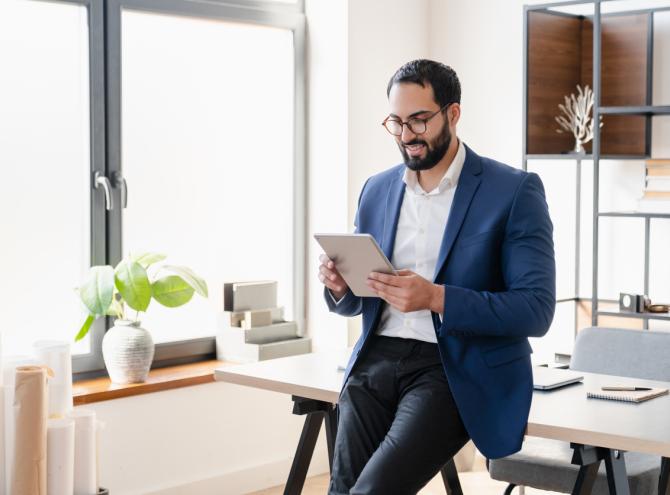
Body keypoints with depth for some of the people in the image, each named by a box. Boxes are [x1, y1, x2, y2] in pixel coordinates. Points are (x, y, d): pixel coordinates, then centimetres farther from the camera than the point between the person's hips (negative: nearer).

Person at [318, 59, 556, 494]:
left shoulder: (514, 191, -4)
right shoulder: (377, 190, 13)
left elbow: (537, 310, -11)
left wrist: (436, 298, -23)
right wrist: (341, 285, -5)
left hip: (457, 372, -5)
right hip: (377, 361, 5)